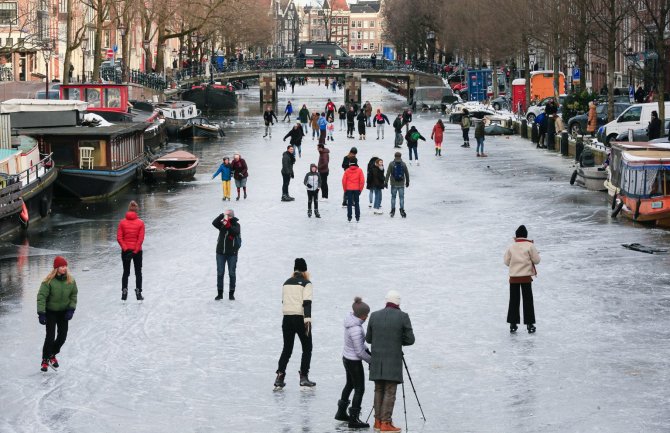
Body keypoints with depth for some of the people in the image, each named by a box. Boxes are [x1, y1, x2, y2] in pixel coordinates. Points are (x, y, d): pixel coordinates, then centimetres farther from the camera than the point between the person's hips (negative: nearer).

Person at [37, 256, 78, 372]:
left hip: (64, 312, 4)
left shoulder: (70, 281, -8)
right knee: (50, 336, -10)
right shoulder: (49, 281, -22)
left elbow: (73, 296, 3)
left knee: (62, 336, 7)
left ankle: (52, 354, 32)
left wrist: (71, 309, -8)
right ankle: (45, 360, 6)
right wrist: (41, 314, -24)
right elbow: (41, 297, -20)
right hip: (50, 312, -4)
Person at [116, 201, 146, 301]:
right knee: (138, 272, 10)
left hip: (125, 251, 1)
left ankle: (124, 293, 4)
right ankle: (138, 293, 6)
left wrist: (125, 249, -11)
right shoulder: (140, 223, -6)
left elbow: (119, 238, -9)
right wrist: (135, 251, -11)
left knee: (126, 272, 11)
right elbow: (141, 238, -12)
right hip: (137, 251, -1)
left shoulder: (122, 222, -3)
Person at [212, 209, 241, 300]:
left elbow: (236, 232, -22)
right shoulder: (221, 224, 2)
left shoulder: (236, 225, -2)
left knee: (232, 274, 4)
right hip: (221, 252, 2)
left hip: (232, 253, -2)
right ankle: (219, 293, 11)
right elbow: (214, 223, -18)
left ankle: (231, 294, 12)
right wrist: (222, 215, -27)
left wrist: (228, 225, -34)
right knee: (220, 273, 4)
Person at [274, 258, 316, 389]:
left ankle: (280, 377, 1)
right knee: (307, 348, 10)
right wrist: (307, 319, -23)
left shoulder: (286, 283, 11)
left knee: (287, 349, 12)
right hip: (300, 319, -5)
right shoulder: (306, 283, -6)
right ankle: (304, 377, 3)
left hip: (287, 318, 5)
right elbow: (307, 303, -17)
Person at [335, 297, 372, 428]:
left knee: (350, 384, 25)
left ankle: (341, 413, 39)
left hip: (346, 357, 9)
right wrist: (372, 360, -9)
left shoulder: (350, 318, -4)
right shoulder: (356, 329, -31)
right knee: (359, 389, 1)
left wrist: (367, 350, 5)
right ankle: (354, 419, 5)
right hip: (354, 361, -9)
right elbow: (360, 352, -23)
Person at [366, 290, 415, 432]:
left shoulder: (374, 316, 2)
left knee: (379, 390, 14)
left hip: (377, 361, 4)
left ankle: (378, 421, 15)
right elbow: (410, 340, -4)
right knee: (390, 392, -2)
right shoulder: (403, 317, -8)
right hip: (393, 361, -4)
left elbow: (368, 339, 10)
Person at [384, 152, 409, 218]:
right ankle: (402, 210, -3)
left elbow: (388, 173, -6)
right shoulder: (403, 164, 1)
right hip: (401, 184, 0)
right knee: (401, 197, 5)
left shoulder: (391, 164, -4)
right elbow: (407, 174, 9)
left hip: (394, 184, 0)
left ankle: (393, 211, 7)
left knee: (393, 197, 9)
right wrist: (407, 182, 23)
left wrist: (386, 182, -1)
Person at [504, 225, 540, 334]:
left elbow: (506, 261, 4)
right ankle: (529, 324, 3)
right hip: (526, 277, -2)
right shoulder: (530, 246, -7)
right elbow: (536, 260, -4)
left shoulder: (511, 247, 0)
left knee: (513, 300, 10)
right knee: (528, 300, 5)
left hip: (513, 277, 2)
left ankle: (513, 324, 11)